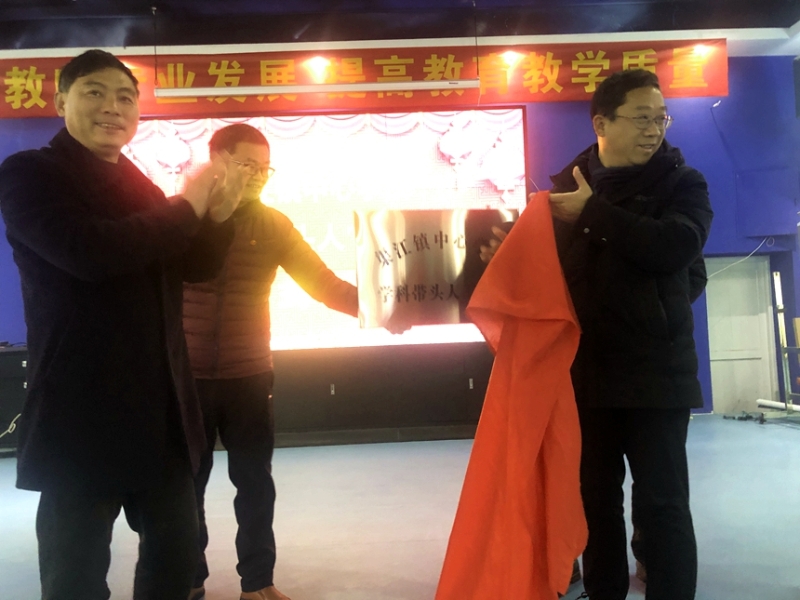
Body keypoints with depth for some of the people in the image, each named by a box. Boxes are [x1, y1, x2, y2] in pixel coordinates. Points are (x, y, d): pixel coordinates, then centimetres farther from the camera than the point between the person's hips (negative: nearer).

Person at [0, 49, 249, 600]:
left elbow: (198, 268, 13)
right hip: (81, 411, -6)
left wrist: (218, 215, -6)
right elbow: (87, 251, -25)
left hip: (163, 405, 7)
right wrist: (186, 206, -14)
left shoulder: (143, 189, 15)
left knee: (175, 552, 18)